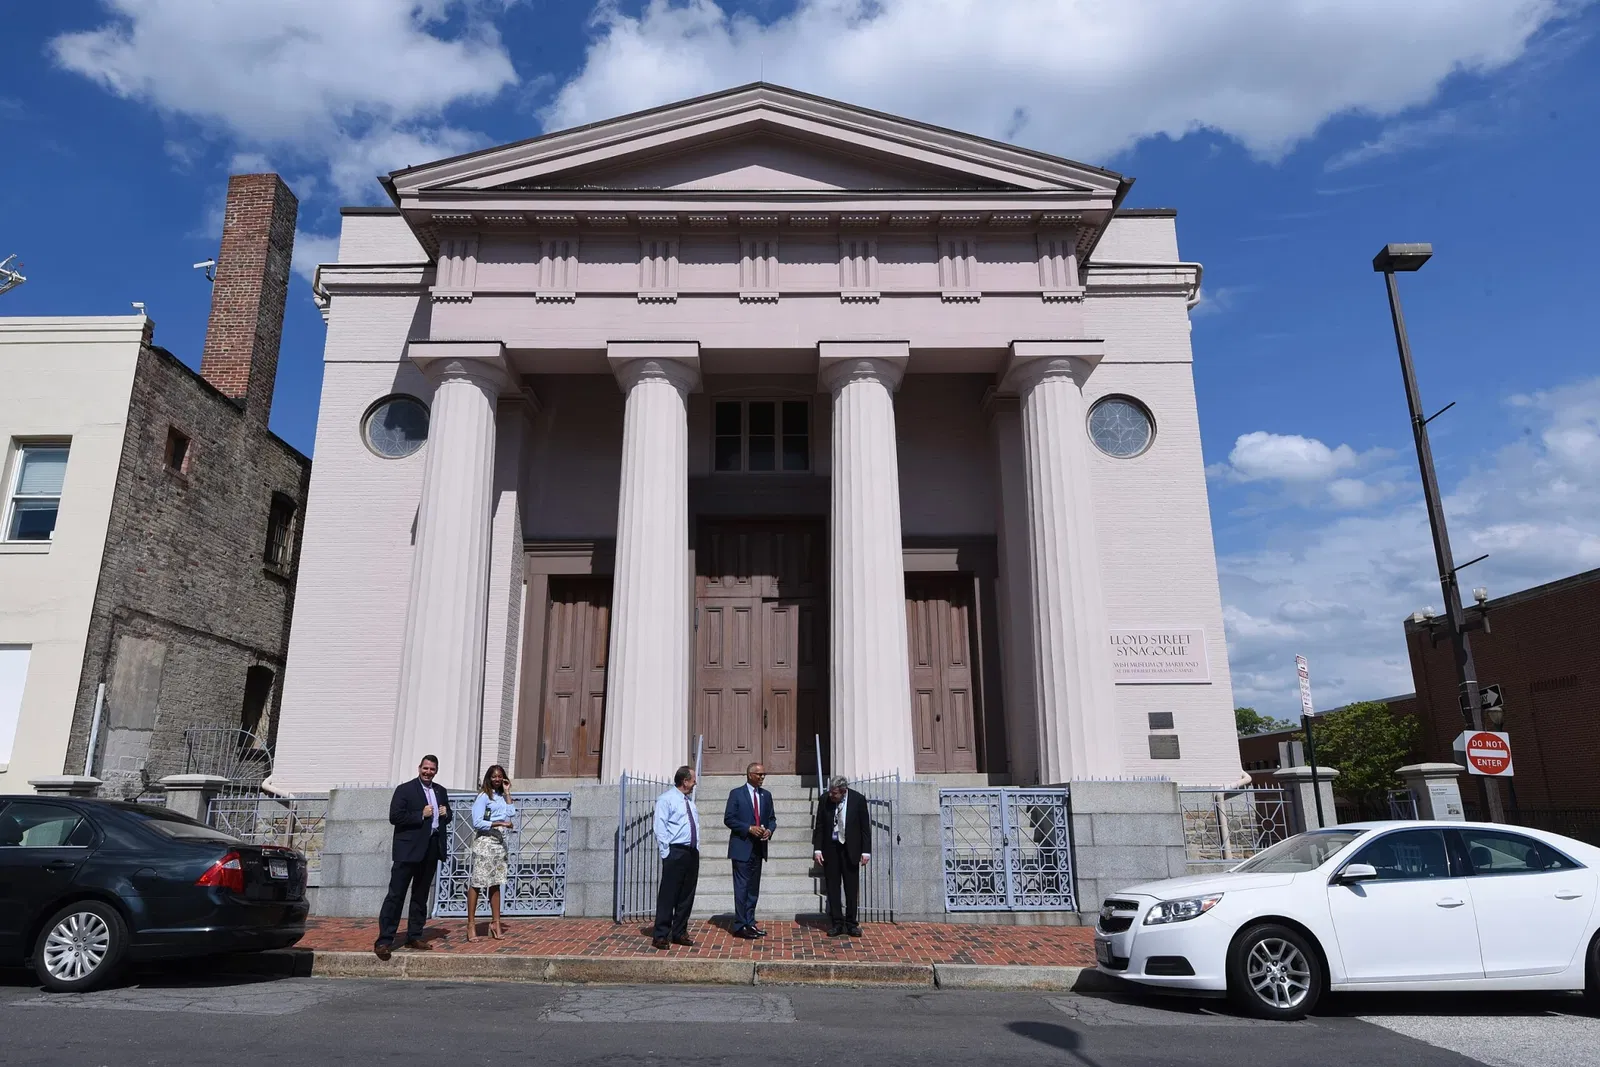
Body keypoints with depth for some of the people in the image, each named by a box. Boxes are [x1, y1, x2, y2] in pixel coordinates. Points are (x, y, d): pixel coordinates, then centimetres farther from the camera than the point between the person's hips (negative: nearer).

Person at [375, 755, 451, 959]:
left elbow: (447, 817, 22)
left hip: (431, 849, 6)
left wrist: (445, 814, -1)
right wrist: (421, 815, -18)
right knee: (396, 895, -6)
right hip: (409, 850, -6)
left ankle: (414, 936, 20)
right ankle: (384, 941, -5)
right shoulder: (404, 790, -5)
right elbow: (395, 817, -13)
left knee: (421, 896, 12)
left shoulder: (441, 792, 13)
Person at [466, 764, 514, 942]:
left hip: (499, 842, 6)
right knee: (477, 883, -6)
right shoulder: (483, 796, -4)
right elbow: (477, 822, -11)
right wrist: (500, 823, -16)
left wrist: (506, 792, 5)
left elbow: (511, 814, 2)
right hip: (484, 842, -6)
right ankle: (471, 924, -3)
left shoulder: (502, 797, 16)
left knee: (496, 883, 6)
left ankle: (495, 922, 9)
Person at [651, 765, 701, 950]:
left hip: (692, 852, 8)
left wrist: (696, 847, 13)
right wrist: (667, 853, -14)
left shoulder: (689, 800, 17)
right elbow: (660, 828, -11)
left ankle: (679, 933, 21)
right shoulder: (666, 799, -7)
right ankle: (660, 935, 1)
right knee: (668, 895, -6)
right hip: (675, 852, -8)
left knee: (687, 895, 11)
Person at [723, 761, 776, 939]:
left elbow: (772, 818, 17)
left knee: (754, 888, 12)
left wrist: (769, 830, -5)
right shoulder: (736, 793, -5)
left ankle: (750, 923, 19)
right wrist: (749, 828, -17)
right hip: (742, 847, -6)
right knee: (742, 887, -4)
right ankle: (740, 926, 1)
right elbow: (728, 819, -9)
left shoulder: (766, 795, 12)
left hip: (758, 848, 6)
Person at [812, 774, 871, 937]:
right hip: (830, 849, 1)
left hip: (850, 850, -1)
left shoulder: (858, 800, -10)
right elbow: (819, 826, 1)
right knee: (833, 887, 5)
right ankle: (837, 923, 14)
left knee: (852, 888, 4)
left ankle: (851, 923, 14)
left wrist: (866, 851, -8)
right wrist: (817, 849, -5)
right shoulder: (825, 800, -6)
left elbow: (865, 827, -4)